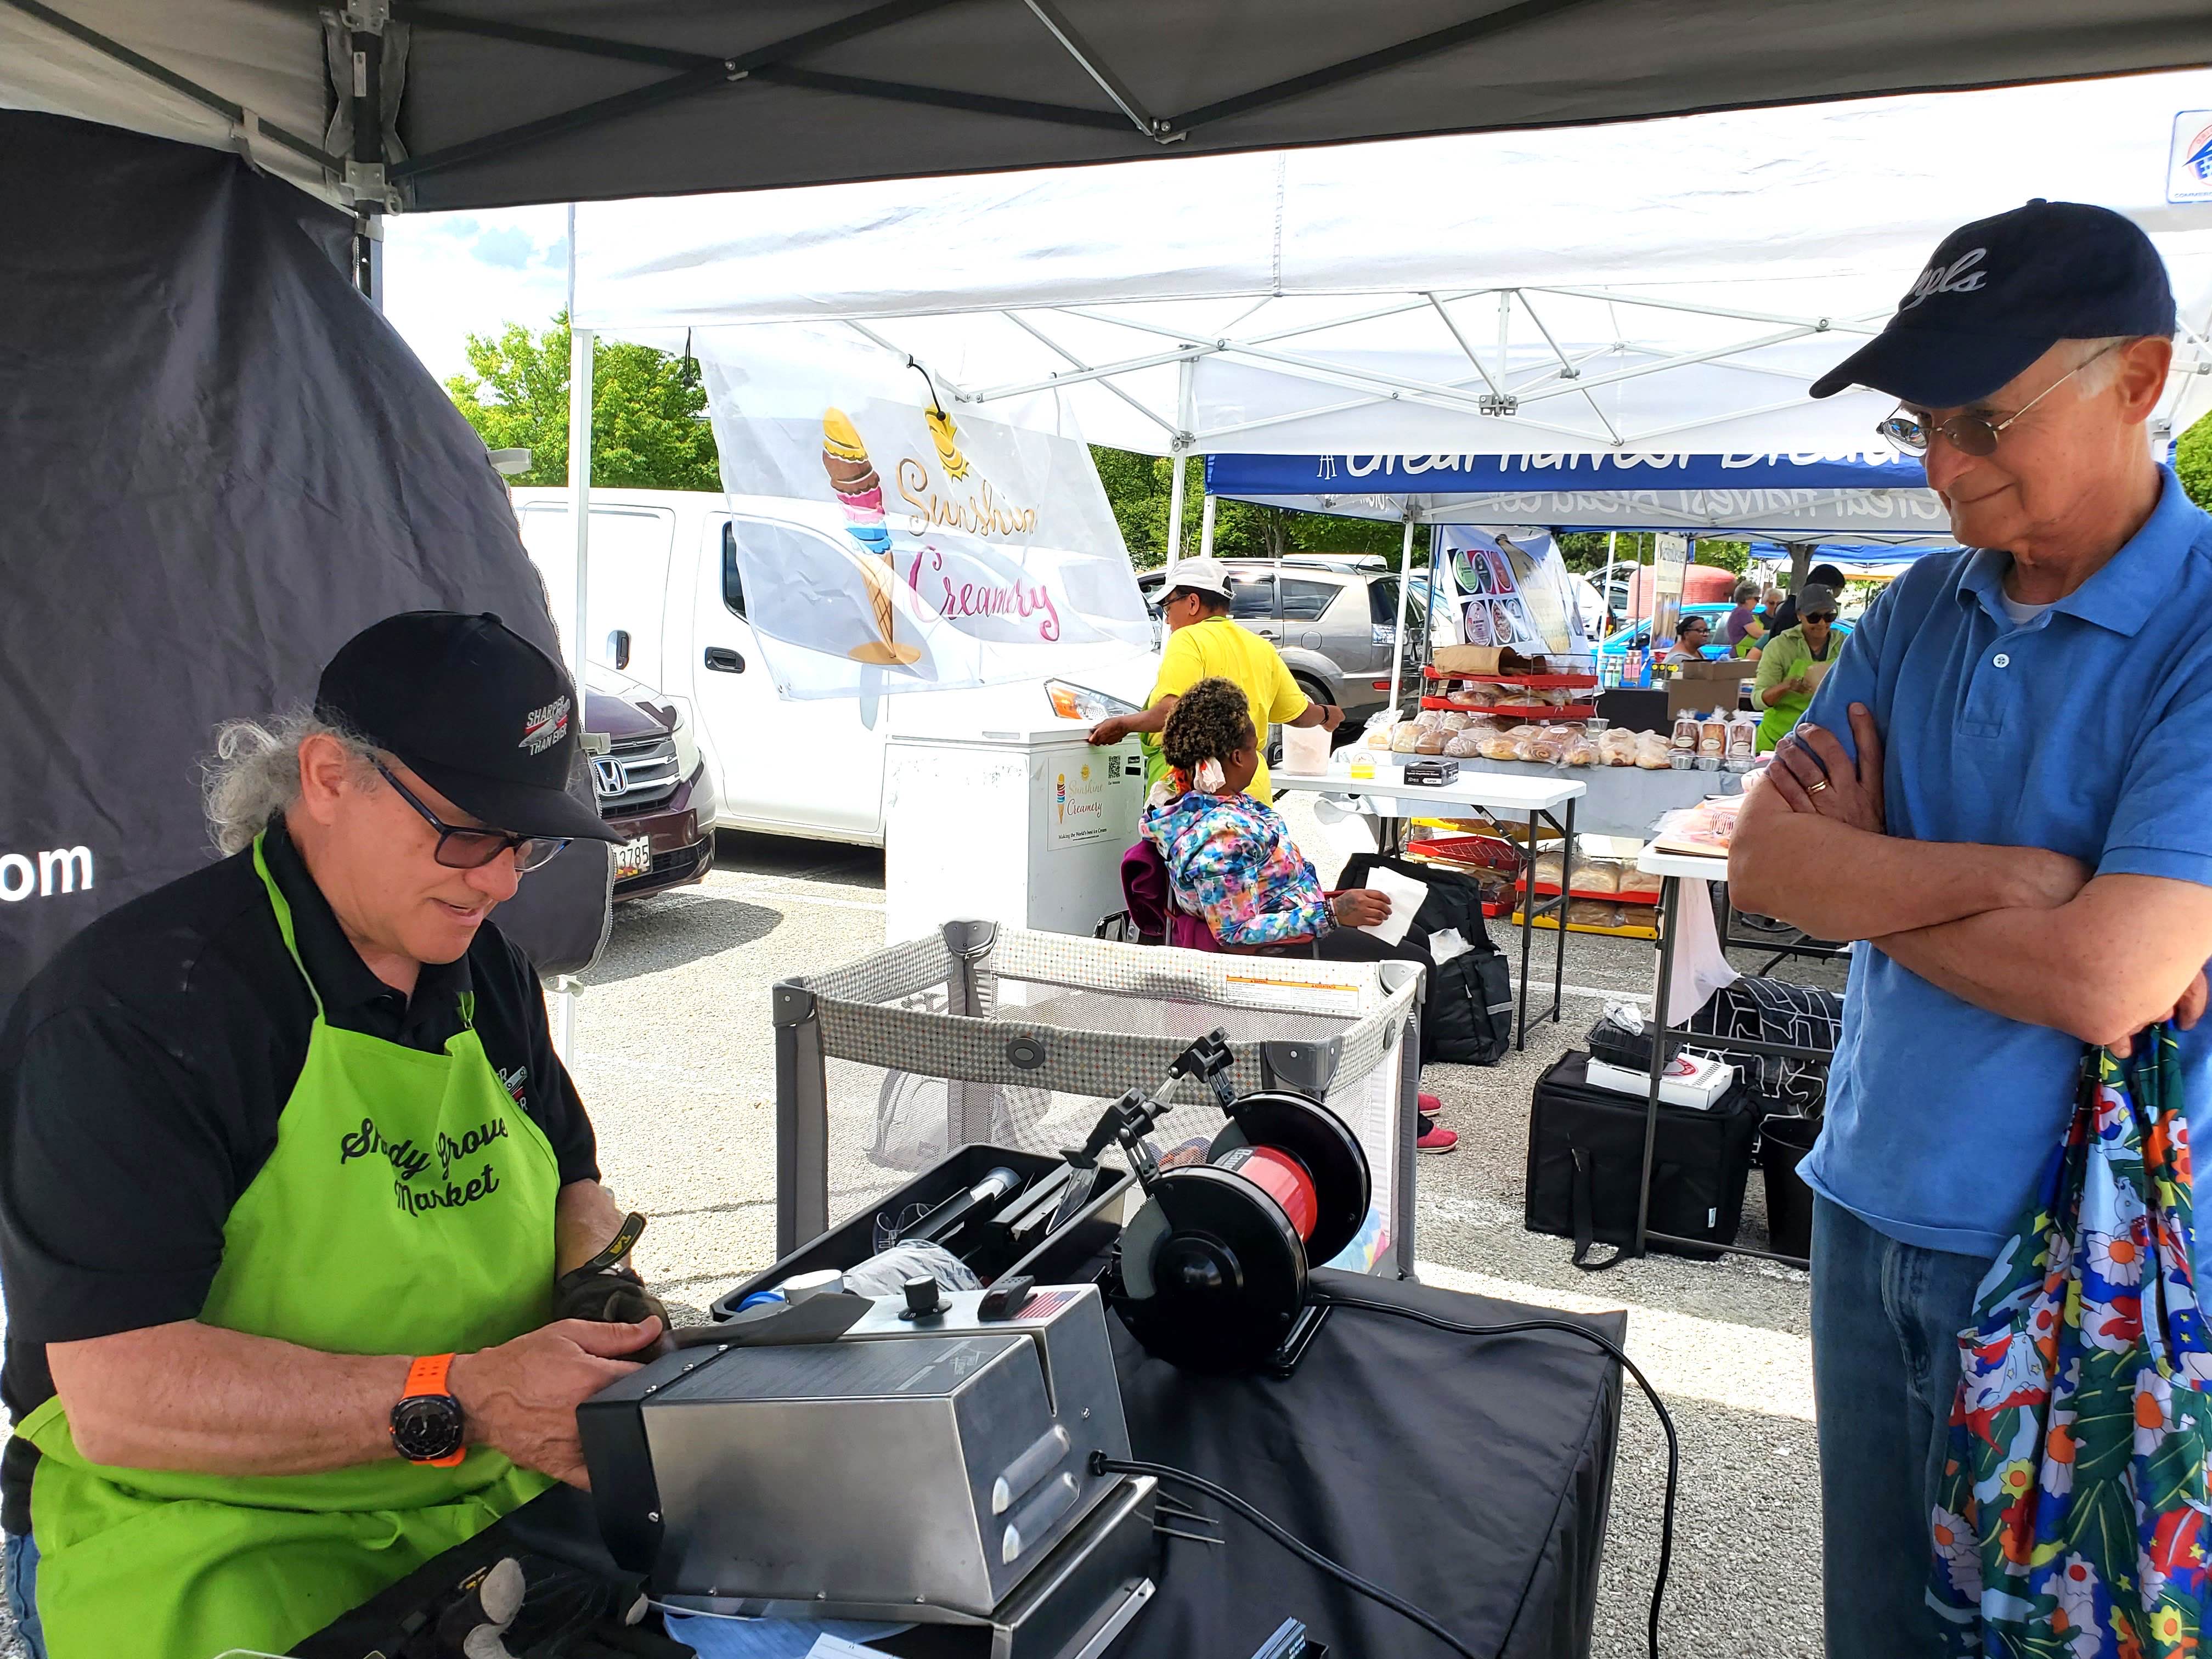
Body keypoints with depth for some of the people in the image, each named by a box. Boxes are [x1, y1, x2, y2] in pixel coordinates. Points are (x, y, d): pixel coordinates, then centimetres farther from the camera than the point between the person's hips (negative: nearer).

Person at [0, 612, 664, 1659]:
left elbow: (576, 1188, 21)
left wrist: (599, 1289, -2)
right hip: (205, 1535, -5)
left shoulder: (486, 972, 9)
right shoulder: (134, 1004, -15)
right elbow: (118, 1395, -21)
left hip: (496, 1497, 6)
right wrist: (460, 1399, -27)